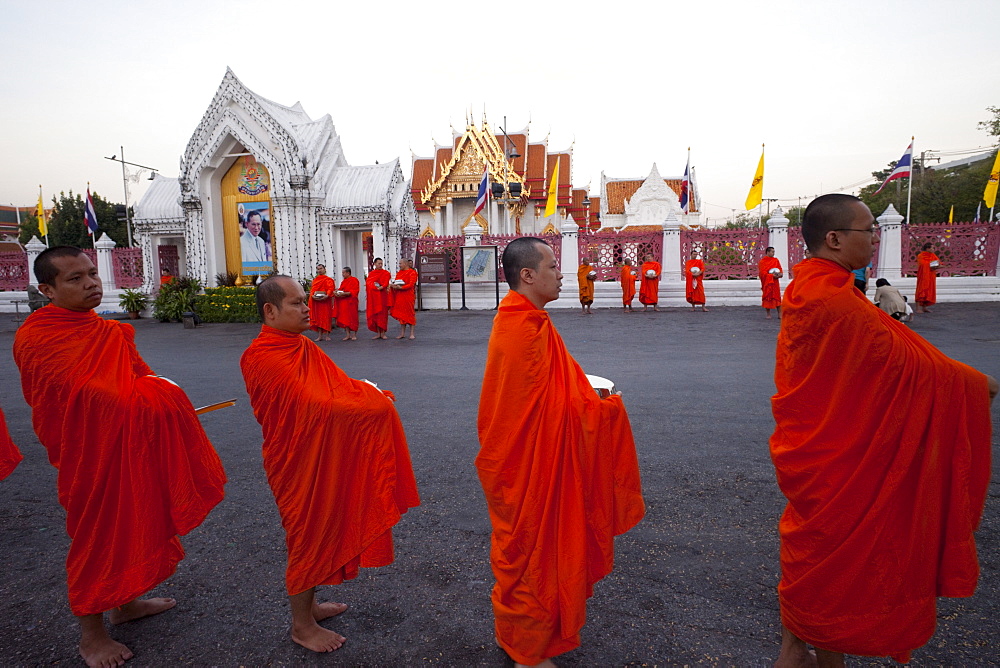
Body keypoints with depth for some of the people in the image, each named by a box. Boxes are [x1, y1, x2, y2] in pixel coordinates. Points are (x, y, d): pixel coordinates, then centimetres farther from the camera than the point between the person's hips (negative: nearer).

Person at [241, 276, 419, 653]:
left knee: (320, 531, 21)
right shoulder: (263, 357, -23)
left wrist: (368, 395, -13)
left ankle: (308, 604, 41)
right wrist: (371, 402, -20)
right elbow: (313, 405, -28)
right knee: (308, 537, 6)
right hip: (297, 462, -8)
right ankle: (302, 626, 27)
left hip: (321, 456, 9)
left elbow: (339, 384, 7)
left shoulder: (302, 347, 6)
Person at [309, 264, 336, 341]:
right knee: (318, 318, 3)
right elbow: (312, 290, 10)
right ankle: (320, 336, 5)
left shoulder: (328, 280, 1)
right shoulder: (315, 280, 17)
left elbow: (330, 288, -11)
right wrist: (312, 295, -10)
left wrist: (327, 295, -28)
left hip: (325, 301, -5)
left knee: (326, 317, -4)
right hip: (316, 300, 5)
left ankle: (327, 335, 0)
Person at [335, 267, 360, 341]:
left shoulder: (354, 280, -6)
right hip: (343, 302, 7)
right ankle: (348, 335, 6)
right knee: (345, 318, 3)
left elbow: (354, 291, -15)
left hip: (351, 302, -7)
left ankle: (354, 335, 4)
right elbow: (342, 290, 21)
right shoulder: (343, 281, 18)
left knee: (352, 318, -2)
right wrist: (338, 292, -2)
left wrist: (344, 294, -24)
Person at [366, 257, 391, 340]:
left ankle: (383, 333, 1)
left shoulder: (385, 273, 3)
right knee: (375, 314, 2)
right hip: (373, 296, 3)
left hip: (382, 296, -3)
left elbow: (386, 283, -8)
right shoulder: (371, 273, 13)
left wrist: (381, 287, -26)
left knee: (382, 314, -4)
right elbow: (368, 283, 6)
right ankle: (378, 333, 7)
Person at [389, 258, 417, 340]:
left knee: (410, 314, -3)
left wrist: (401, 287, -25)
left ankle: (412, 333, 1)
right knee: (401, 314, 7)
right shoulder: (399, 272, 17)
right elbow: (396, 283, 17)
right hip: (399, 296, 6)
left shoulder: (412, 272, -5)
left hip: (408, 295, -6)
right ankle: (402, 333, 11)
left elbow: (411, 284, -15)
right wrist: (393, 285, -6)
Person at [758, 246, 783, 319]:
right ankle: (768, 314, 8)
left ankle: (780, 314, 1)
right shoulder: (762, 262, -2)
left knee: (777, 297, 0)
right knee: (767, 297, 1)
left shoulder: (776, 260, 9)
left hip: (775, 282, 3)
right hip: (766, 282, -3)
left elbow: (780, 270, 12)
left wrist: (780, 274, -10)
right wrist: (772, 275, -17)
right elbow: (762, 273, -8)